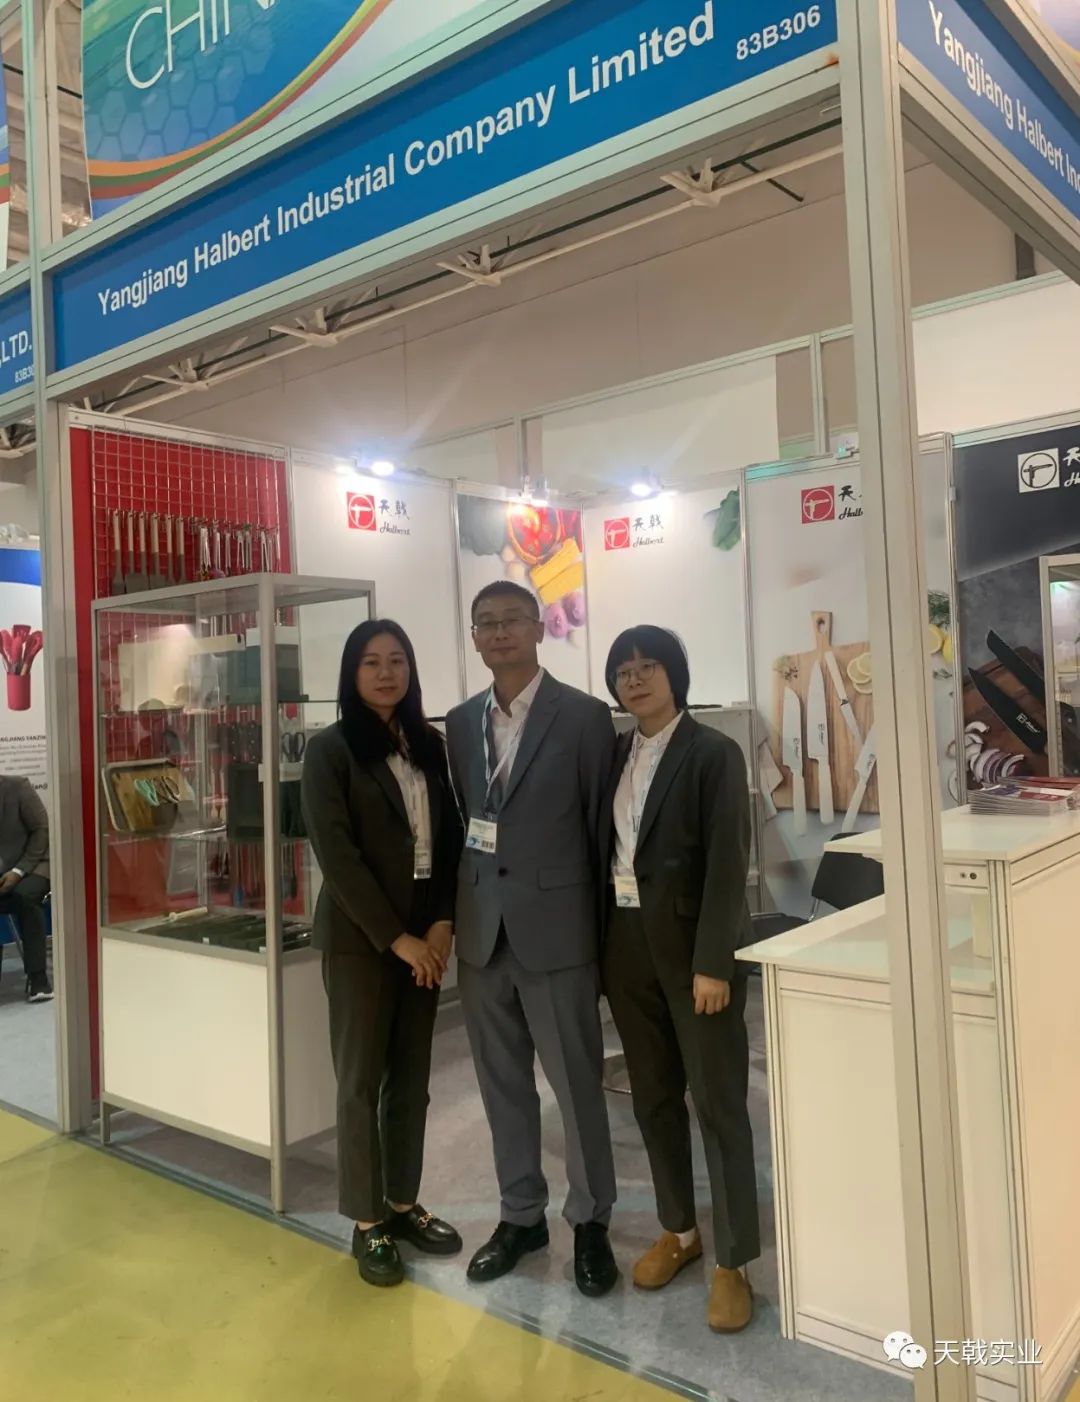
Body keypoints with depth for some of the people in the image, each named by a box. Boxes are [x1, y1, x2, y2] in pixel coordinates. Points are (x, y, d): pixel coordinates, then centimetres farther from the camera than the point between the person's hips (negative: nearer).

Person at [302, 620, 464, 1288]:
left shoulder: (431, 745, 7)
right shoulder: (331, 749, -8)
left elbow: (451, 839, 7)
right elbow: (337, 855, -13)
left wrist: (443, 924, -5)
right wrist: (396, 938, -14)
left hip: (426, 933, 5)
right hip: (360, 937, -4)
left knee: (412, 1075, 13)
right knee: (362, 1078, 6)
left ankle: (405, 1203, 29)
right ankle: (368, 1222, 20)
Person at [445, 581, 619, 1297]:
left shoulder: (585, 716, -6)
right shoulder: (462, 722, 9)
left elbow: (603, 827, -4)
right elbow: (460, 821, 12)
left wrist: (606, 932, -3)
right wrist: (458, 914, 8)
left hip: (555, 928, -4)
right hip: (481, 930, 5)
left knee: (577, 1082, 7)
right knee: (502, 1082, 15)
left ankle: (591, 1221, 26)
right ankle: (522, 1214, 33)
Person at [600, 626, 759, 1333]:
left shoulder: (714, 753, -8)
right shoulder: (616, 754, 9)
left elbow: (728, 864, -13)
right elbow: (606, 849, 10)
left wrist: (713, 963, -18)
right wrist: (601, 943, 6)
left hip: (692, 945, -6)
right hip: (628, 943, 6)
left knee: (718, 1102, 2)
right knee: (654, 1096, 15)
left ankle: (733, 1261, 16)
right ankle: (679, 1229, 33)